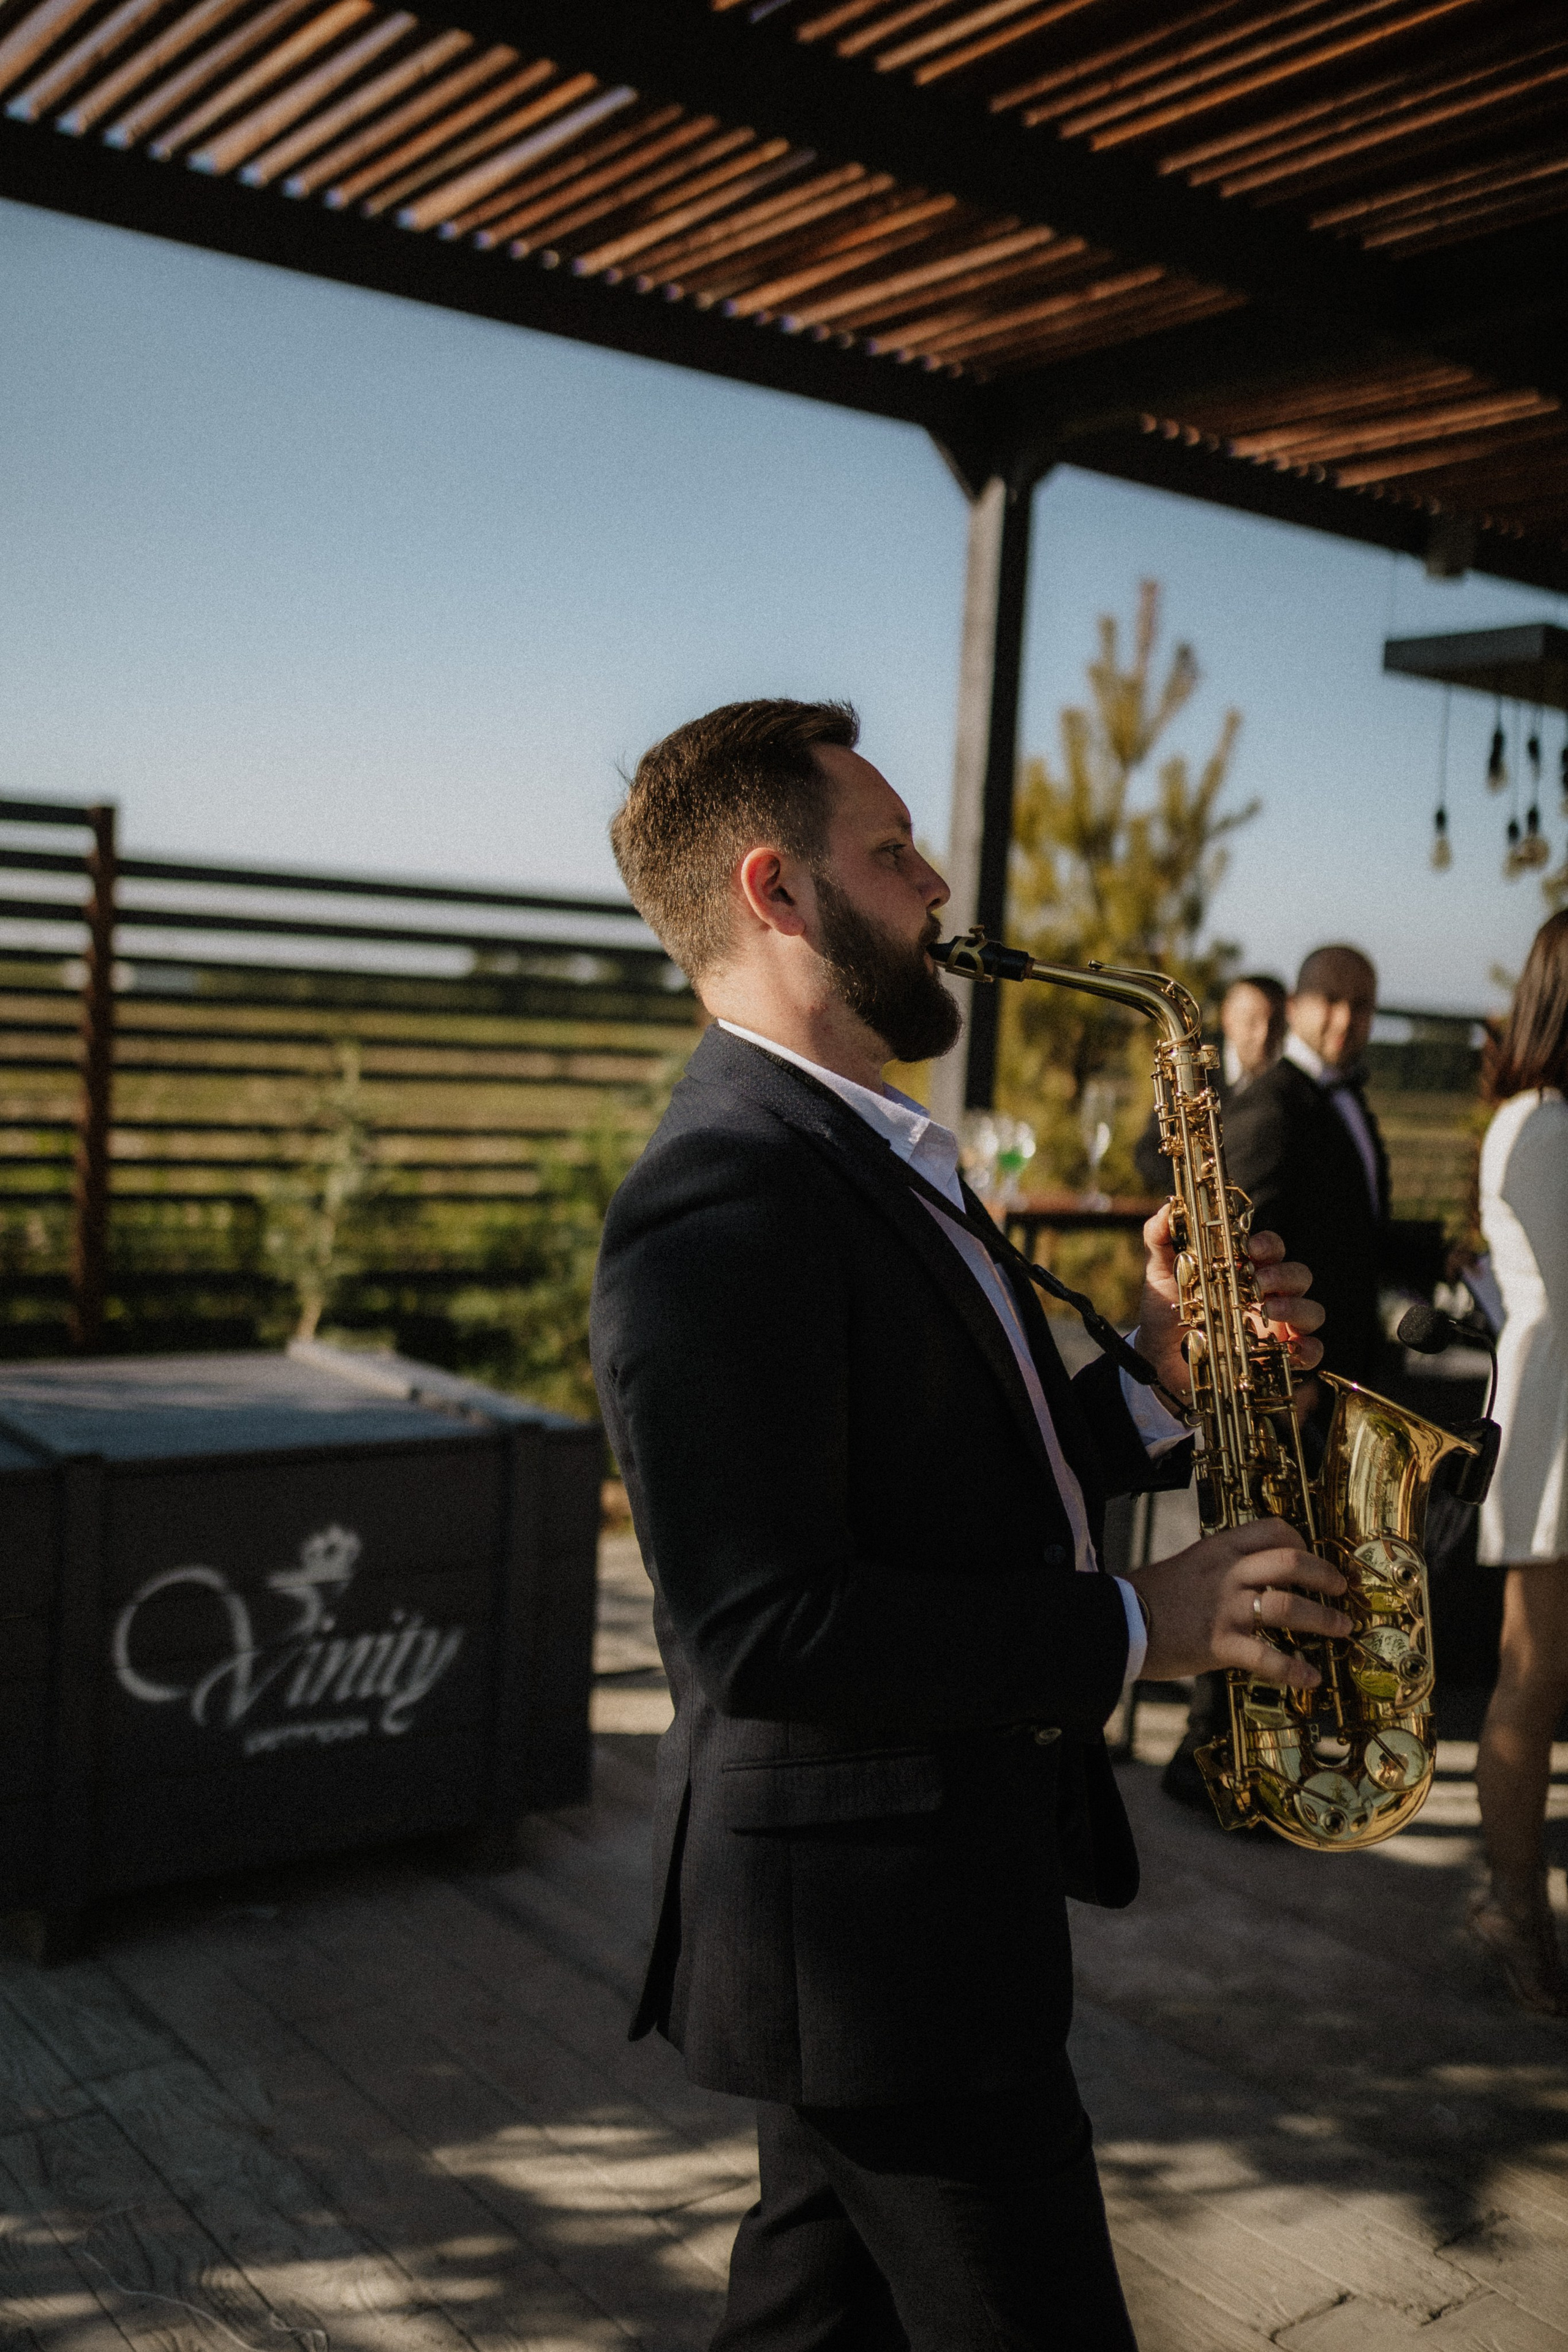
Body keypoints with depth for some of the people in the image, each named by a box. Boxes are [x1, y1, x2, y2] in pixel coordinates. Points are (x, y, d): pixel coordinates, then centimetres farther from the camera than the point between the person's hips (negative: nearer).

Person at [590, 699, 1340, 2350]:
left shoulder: (870, 1155, 11)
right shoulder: (720, 1201, -24)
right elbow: (761, 1634, -28)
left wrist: (1159, 1370, -1)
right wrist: (1136, 1629, -22)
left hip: (939, 1871, 10)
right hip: (873, 1920, -10)